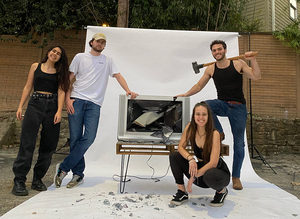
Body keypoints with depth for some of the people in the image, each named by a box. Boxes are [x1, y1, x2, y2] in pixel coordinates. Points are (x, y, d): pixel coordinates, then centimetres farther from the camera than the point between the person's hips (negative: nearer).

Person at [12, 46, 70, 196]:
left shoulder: (60, 72, 10)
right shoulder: (36, 67, 13)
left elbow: (61, 92, 1)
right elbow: (28, 87, 12)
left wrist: (59, 111, -12)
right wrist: (20, 106, 4)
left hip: (52, 106, 1)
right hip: (35, 104, 0)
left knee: (48, 144, 2)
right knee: (27, 142, -6)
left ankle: (37, 179, 15)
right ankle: (19, 181, 1)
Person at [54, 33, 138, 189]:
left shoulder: (108, 61, 18)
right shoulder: (80, 57, 14)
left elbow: (118, 76, 7)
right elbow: (69, 78, 10)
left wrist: (128, 90, -12)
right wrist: (68, 98, -2)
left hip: (94, 104, 1)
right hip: (76, 101, 0)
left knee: (89, 138, -13)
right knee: (75, 138, -1)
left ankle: (63, 168, 1)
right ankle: (78, 174, 10)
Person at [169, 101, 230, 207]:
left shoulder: (214, 134, -24)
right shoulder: (190, 127, -11)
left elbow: (213, 163, -27)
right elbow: (181, 147, -9)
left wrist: (194, 177, -27)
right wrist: (191, 159, -29)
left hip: (218, 171, -4)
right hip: (200, 167, 4)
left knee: (209, 176, -40)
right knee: (174, 156, -14)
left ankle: (222, 191, -1)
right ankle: (182, 192, -1)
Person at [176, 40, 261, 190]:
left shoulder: (238, 64, 2)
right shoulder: (211, 69, 5)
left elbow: (256, 77, -2)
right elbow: (199, 86, 10)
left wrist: (253, 60, -12)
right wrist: (185, 95, 0)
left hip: (238, 107, -1)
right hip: (222, 104, 1)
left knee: (239, 143, 0)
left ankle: (236, 177, 16)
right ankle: (219, 133, -9)